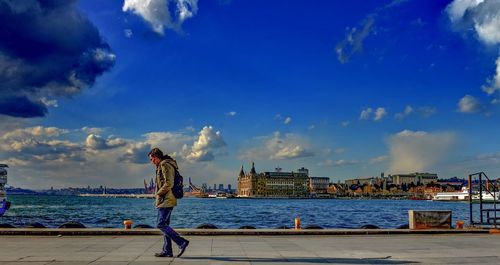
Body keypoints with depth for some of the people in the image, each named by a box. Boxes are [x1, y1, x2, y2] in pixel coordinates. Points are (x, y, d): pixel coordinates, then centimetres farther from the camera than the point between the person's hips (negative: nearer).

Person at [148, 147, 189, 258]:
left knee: (161, 225, -11)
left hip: (166, 200, -10)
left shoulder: (165, 165, -14)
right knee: (164, 225, 11)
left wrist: (158, 193, -11)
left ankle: (182, 242, -11)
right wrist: (158, 194, 13)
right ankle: (167, 251, 14)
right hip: (166, 201, 10)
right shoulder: (162, 165, 19)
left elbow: (169, 183, -23)